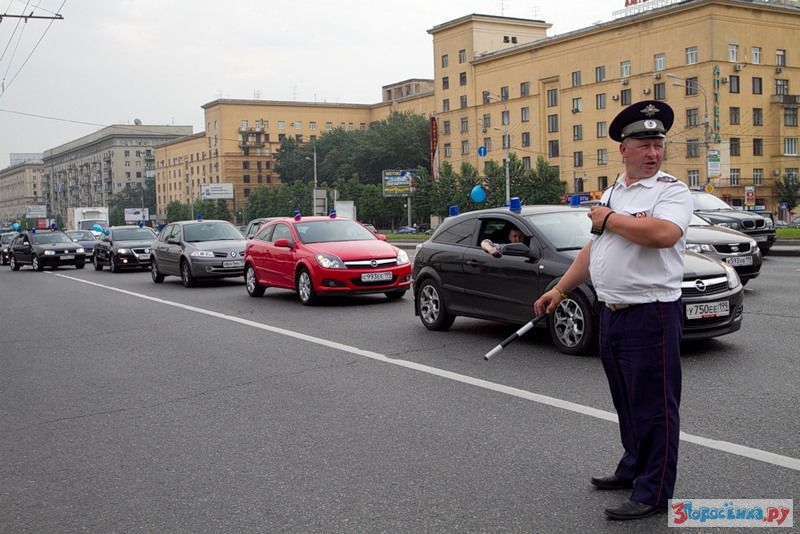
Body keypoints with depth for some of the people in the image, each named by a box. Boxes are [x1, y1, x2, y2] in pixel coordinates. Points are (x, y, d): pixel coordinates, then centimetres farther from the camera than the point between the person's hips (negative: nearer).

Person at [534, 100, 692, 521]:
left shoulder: (671, 190, -8)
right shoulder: (611, 193, 16)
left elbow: (663, 233, -28)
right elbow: (593, 248, 22)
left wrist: (609, 219, -15)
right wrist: (559, 290, 19)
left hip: (651, 313, -7)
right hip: (611, 312, 8)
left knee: (654, 406, -1)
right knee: (627, 402, 19)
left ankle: (652, 493, 7)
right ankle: (633, 468, 34)